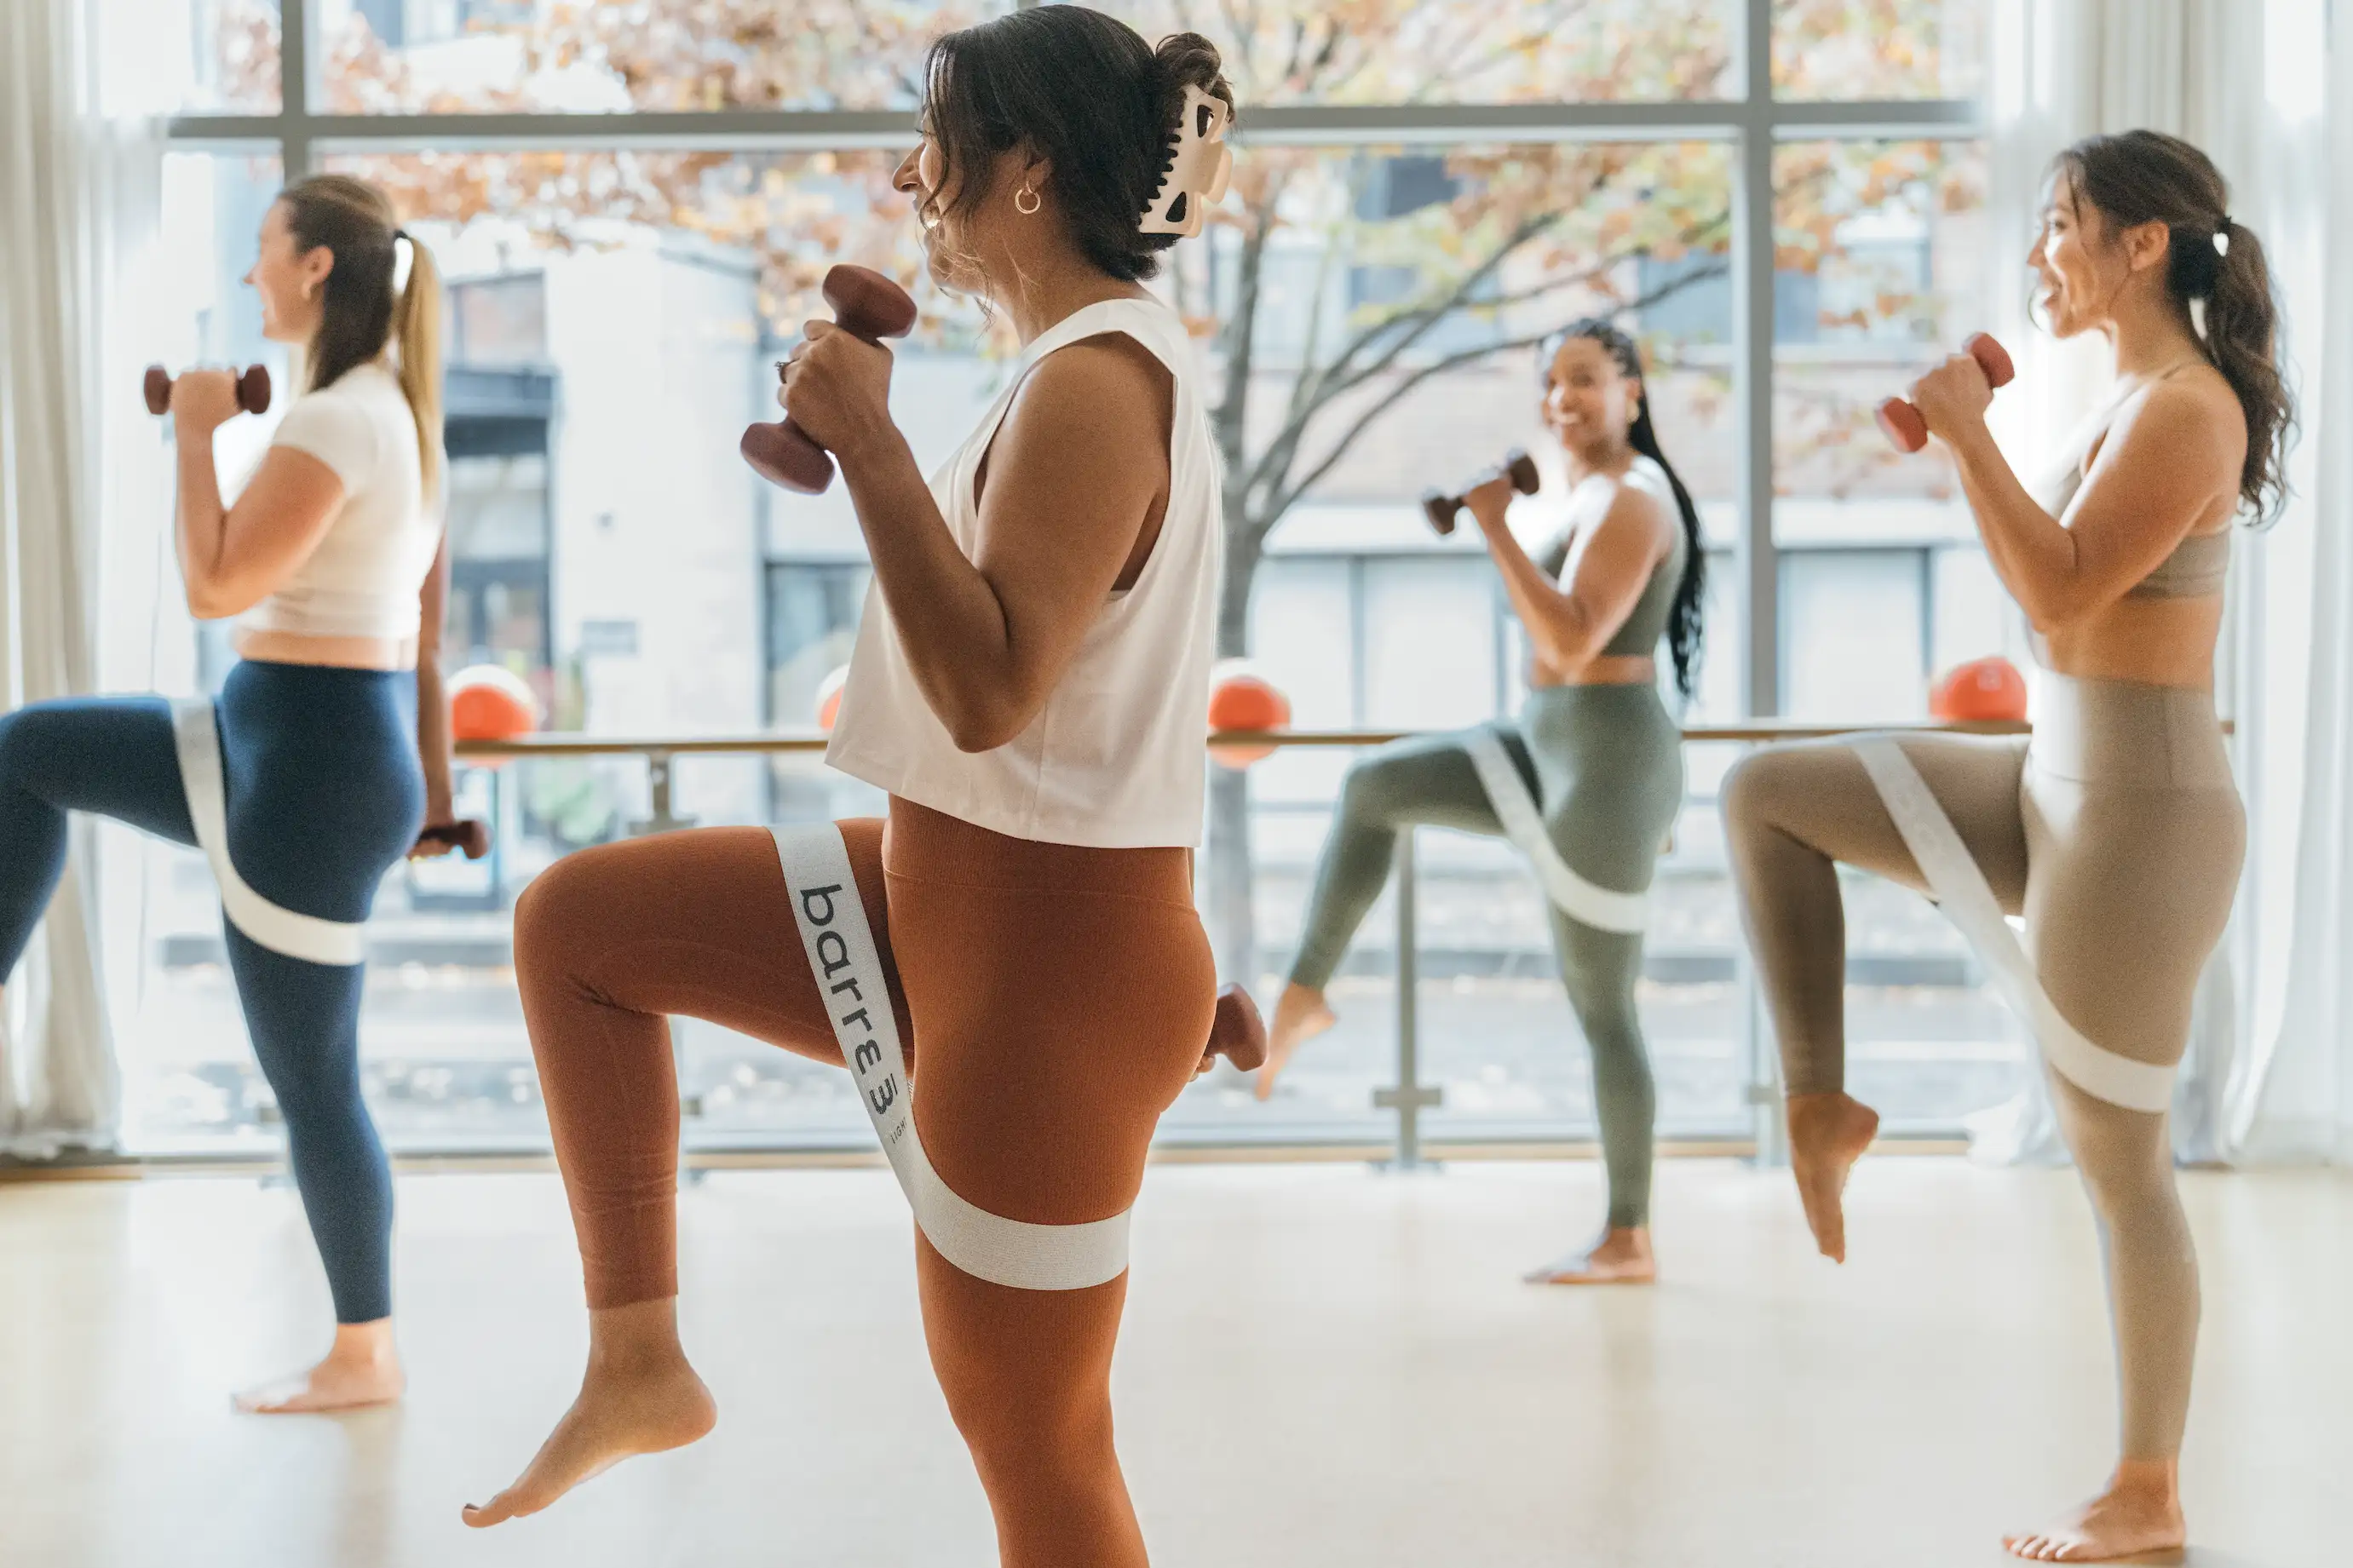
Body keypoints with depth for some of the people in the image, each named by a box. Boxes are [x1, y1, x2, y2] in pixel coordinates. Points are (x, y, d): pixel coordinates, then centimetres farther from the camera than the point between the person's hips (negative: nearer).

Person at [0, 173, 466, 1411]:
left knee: (311, 1079, 2)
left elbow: (214, 588, -22)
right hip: (280, 749, 10)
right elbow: (426, 631, 16)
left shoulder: (332, 424, -20)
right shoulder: (397, 415, 10)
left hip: (307, 770, -10)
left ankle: (365, 1354, 16)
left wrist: (194, 432, -11)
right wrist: (426, 791, 22)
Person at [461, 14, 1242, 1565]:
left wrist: (867, 441, -27)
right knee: (575, 922, 9)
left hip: (1044, 964, -10)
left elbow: (989, 691, -30)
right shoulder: (1104, 360, 10)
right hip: (949, 897, 10)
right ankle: (640, 1361, 13)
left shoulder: (1097, 382, -21)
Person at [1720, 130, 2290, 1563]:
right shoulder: (2132, 397, 11)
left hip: (2138, 816, -9)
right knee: (1767, 796, 5)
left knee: (2116, 1159, 2)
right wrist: (1967, 437, 9)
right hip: (2057, 784, 9)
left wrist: (1971, 433, -17)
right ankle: (1823, 1104, 10)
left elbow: (2065, 593, -24)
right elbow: (2054, 585, 18)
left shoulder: (2188, 406, -18)